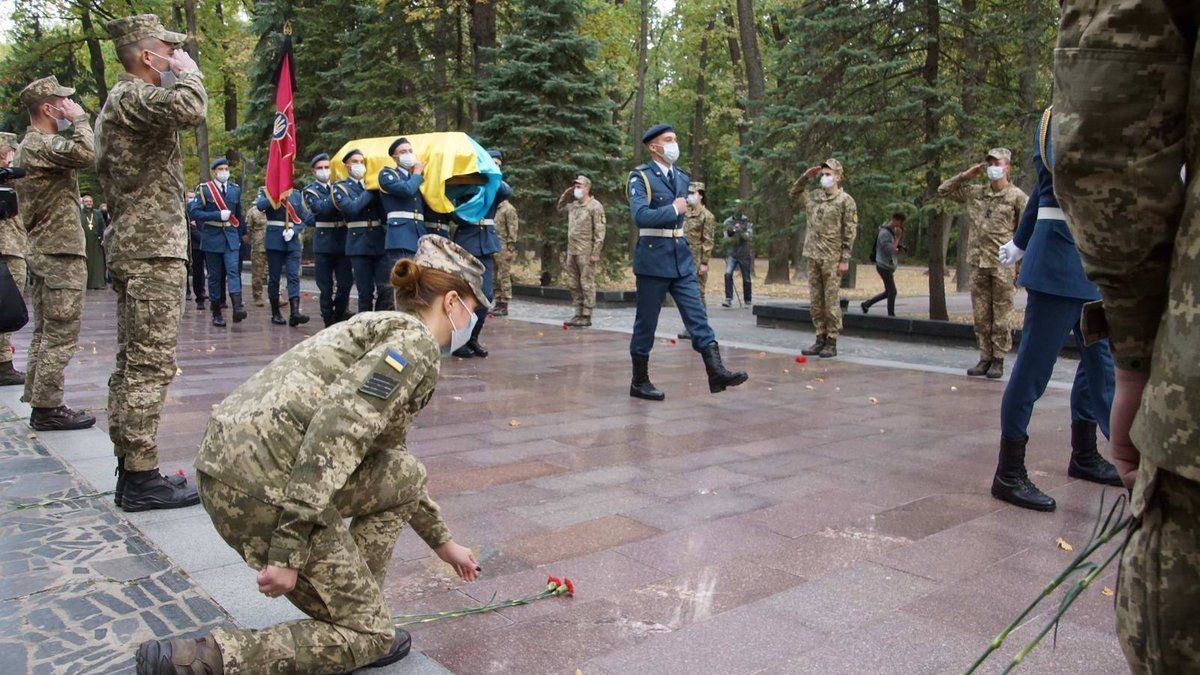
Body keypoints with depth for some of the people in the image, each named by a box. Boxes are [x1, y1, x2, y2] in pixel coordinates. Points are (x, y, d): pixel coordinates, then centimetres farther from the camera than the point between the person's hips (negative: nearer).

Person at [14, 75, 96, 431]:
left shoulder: (29, 145, 19)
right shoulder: (41, 144, -13)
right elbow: (86, 154, -29)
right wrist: (80, 119, -16)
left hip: (42, 250, 11)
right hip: (61, 253, -11)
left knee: (44, 333, 13)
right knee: (61, 335, -7)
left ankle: (38, 403, 18)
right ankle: (48, 408, -4)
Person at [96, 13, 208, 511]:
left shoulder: (120, 101, 23)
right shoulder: (131, 97, -10)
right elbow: (189, 109, -29)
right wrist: (187, 72, -10)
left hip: (131, 247, 11)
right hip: (153, 250, -11)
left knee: (131, 363, 11)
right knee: (151, 364, -10)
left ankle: (129, 469, 18)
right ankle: (141, 478, -6)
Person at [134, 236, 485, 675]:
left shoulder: (385, 328, 25)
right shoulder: (415, 342, -5)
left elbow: (384, 451, 35)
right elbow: (337, 427, -22)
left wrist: (442, 542, 43)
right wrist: (289, 550, -23)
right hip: (261, 484, -10)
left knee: (403, 474, 20)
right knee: (366, 633, 6)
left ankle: (365, 628, 19)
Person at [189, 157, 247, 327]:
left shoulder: (235, 189, 11)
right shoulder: (204, 189, -1)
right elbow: (194, 212, -10)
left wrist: (242, 233, 19)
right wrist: (218, 215, -16)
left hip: (231, 237, 2)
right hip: (212, 237, -2)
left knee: (233, 271, -13)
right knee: (214, 275, 4)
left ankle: (238, 308, -26)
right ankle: (216, 313, 10)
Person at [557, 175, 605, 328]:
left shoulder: (595, 206, -8)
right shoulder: (573, 205, 14)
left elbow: (599, 232, -13)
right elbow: (560, 209, 34)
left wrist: (595, 253, -18)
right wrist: (565, 195, 17)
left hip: (586, 252, -8)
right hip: (571, 251, 8)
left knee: (587, 284, -3)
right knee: (574, 284, 12)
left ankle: (586, 316, 1)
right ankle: (578, 313, 20)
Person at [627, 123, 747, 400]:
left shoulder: (682, 177, 14)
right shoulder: (640, 177, -7)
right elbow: (640, 215, -21)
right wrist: (673, 209, -13)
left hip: (682, 257, 6)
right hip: (653, 257, -6)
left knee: (697, 316, -2)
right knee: (646, 322, 3)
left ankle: (716, 373, -6)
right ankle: (639, 382, 13)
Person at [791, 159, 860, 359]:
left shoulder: (846, 201, -5)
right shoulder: (813, 197, 11)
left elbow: (850, 232, -7)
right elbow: (795, 193, 28)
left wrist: (845, 259, -13)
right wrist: (805, 177, 12)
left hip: (832, 259, -6)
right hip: (813, 257, 6)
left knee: (831, 302, -3)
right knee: (815, 302, 8)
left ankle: (832, 343, 4)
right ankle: (820, 339, 17)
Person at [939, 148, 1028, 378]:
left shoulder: (1017, 196, -1)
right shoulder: (974, 193, 11)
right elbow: (943, 190, 18)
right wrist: (965, 176, 6)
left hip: (1002, 265, -4)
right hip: (978, 264, 4)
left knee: (1001, 317, 1)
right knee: (981, 316, 8)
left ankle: (998, 360, 7)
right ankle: (985, 358, 16)